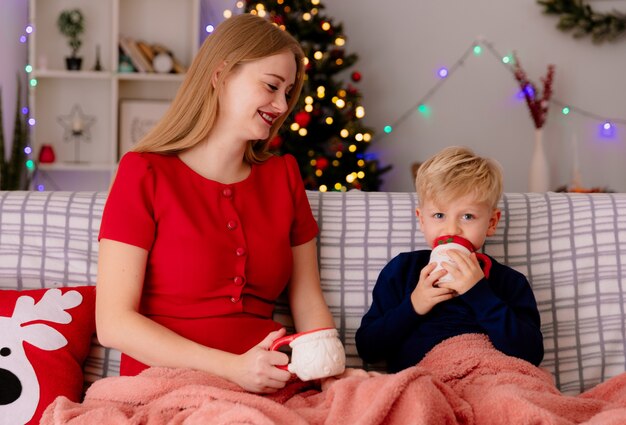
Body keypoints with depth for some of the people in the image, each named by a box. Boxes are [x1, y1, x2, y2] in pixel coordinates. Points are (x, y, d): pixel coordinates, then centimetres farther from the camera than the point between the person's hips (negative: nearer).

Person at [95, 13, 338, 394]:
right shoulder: (144, 173, -1)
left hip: (268, 389, 4)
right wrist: (232, 368, -18)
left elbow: (310, 306, 13)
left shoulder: (283, 175, 14)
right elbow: (114, 323, -7)